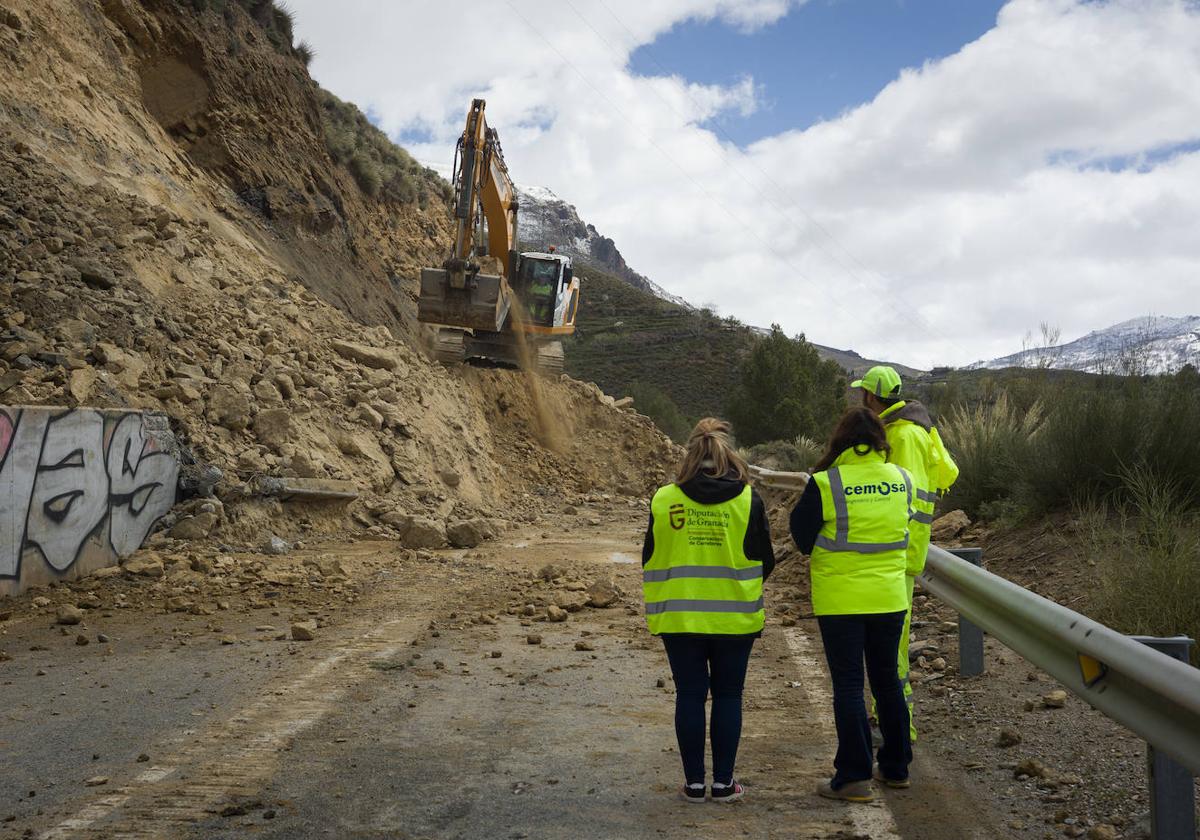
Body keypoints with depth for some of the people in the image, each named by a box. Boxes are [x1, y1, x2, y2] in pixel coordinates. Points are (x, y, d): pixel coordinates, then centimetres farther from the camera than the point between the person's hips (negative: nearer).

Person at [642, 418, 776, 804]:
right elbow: (764, 561, 2)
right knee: (728, 696, 10)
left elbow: (650, 560, 3)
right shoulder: (748, 501, -6)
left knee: (689, 696, 8)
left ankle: (694, 782, 14)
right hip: (734, 617, 0)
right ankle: (723, 782, 14)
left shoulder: (664, 500, -5)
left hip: (679, 617, 0)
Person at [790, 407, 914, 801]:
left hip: (840, 600, -4)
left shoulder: (825, 483, -15)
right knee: (887, 680, 17)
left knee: (848, 684, 3)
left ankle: (853, 776, 4)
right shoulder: (902, 479, 0)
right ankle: (895, 767, 28)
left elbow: (802, 536, -6)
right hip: (890, 597, 5)